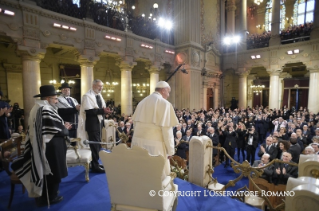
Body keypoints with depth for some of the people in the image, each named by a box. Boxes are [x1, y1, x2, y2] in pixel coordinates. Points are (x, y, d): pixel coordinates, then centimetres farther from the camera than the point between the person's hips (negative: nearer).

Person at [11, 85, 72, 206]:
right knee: (52, 172, 8)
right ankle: (50, 197, 26)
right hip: (51, 148, -10)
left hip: (39, 146, 10)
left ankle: (44, 195, 38)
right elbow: (57, 131, -25)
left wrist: (62, 126, 9)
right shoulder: (47, 111, -25)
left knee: (44, 171, 22)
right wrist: (65, 127, -5)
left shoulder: (37, 108, 7)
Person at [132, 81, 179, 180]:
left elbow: (135, 123, 14)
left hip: (138, 140, 7)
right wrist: (170, 149, -6)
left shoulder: (142, 102, 10)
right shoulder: (164, 103, -9)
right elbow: (167, 129, -13)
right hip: (154, 143, -6)